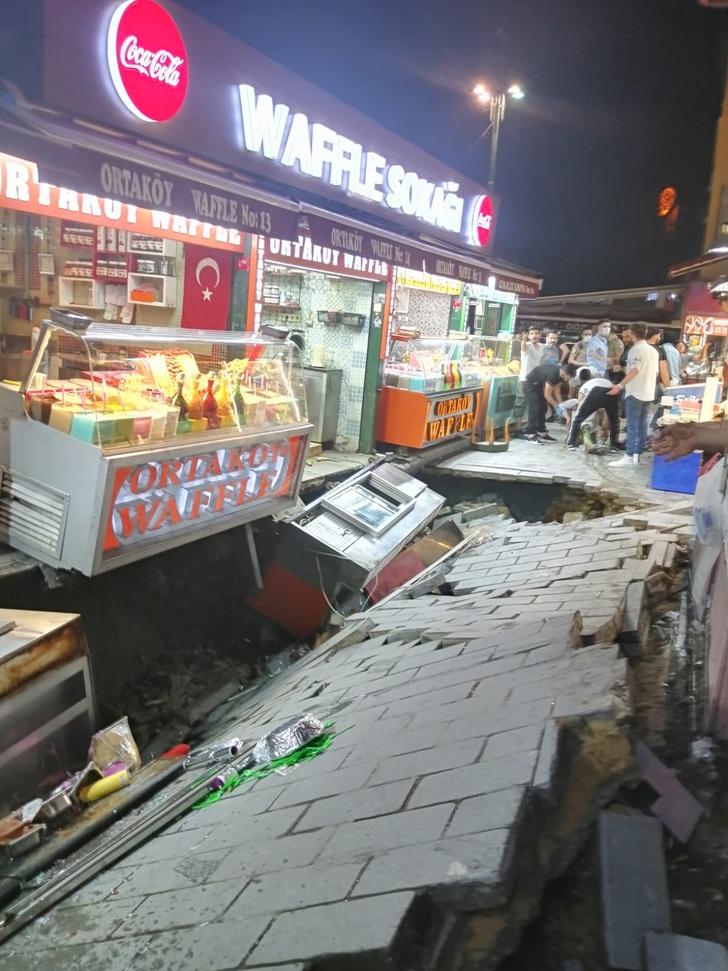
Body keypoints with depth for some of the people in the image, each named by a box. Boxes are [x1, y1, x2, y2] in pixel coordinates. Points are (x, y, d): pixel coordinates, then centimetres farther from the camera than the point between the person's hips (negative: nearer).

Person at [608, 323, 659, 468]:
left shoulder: (636, 349, -11)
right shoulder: (653, 350, 14)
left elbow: (634, 370, -22)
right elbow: (655, 372, 20)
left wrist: (619, 386, -22)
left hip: (635, 393, -8)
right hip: (648, 393, 8)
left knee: (632, 425, -7)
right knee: (642, 425, 9)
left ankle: (629, 456, -9)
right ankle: (637, 455, 10)